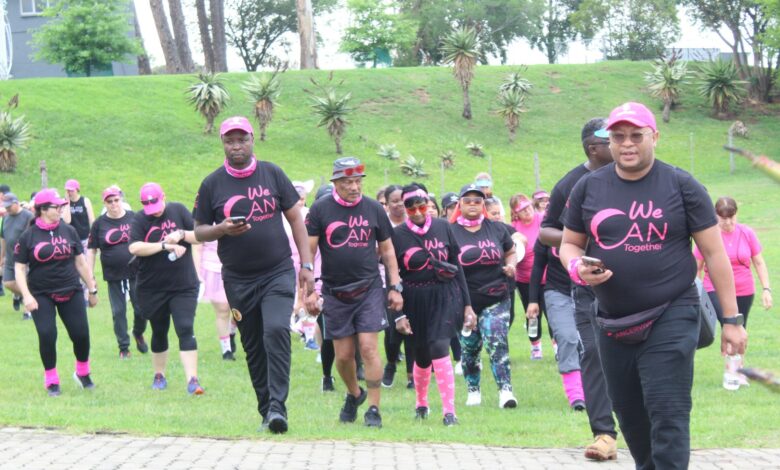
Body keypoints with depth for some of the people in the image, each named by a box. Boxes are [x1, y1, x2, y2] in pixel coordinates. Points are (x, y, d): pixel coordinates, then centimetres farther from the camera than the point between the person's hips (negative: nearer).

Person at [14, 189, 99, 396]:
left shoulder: (68, 231, 5)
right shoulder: (28, 237, -3)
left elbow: (80, 262, 12)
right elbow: (19, 268, -3)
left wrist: (92, 289, 13)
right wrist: (26, 296, -14)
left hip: (71, 292, 2)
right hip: (42, 295, -2)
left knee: (81, 333, -2)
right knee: (47, 335, -11)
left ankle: (83, 373, 23)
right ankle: (51, 380, 6)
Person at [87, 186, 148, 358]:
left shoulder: (134, 218, 1)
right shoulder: (99, 224, 0)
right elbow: (91, 250, 3)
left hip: (136, 273, 0)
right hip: (114, 277, 0)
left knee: (141, 308, 0)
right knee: (118, 312, 3)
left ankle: (138, 334, 29)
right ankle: (123, 347, 13)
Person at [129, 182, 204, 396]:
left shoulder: (178, 210, 1)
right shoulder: (139, 220, -4)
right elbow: (134, 247, -20)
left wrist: (181, 234, -19)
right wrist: (165, 245, -23)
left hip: (184, 286, -1)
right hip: (152, 288, 1)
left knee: (185, 330, -11)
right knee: (159, 332, 13)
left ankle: (192, 379, -17)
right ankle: (159, 375, 30)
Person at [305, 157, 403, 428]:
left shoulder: (373, 209, 4)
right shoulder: (320, 210, -2)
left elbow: (387, 250, 12)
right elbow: (308, 251, -1)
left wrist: (395, 287, 8)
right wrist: (309, 291, -7)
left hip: (369, 289, 0)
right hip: (335, 292, 0)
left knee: (368, 348, -11)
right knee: (343, 355, 5)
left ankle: (373, 409, -5)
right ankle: (354, 394, 33)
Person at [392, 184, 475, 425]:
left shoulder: (442, 227, 3)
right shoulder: (398, 235, -2)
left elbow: (456, 267, 7)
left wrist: (467, 305, 6)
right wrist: (398, 314, -5)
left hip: (444, 297, -1)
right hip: (415, 301, 1)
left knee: (439, 348, -17)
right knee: (422, 356, 11)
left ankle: (449, 411, -14)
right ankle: (421, 403, 37)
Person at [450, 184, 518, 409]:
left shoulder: (496, 228, 6)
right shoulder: (450, 232, 0)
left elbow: (510, 252, 19)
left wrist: (511, 265, -2)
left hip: (496, 299, 0)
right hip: (465, 301, 0)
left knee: (497, 343, -13)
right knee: (469, 348, 9)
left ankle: (505, 390, -16)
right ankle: (473, 390, 26)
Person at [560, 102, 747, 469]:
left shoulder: (681, 186, -3)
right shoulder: (588, 188, 6)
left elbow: (715, 253, -1)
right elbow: (569, 243, 14)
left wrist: (731, 318, -4)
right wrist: (577, 268, -11)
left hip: (670, 318, -4)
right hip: (614, 324, 4)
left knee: (668, 417, -12)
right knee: (629, 415, 14)